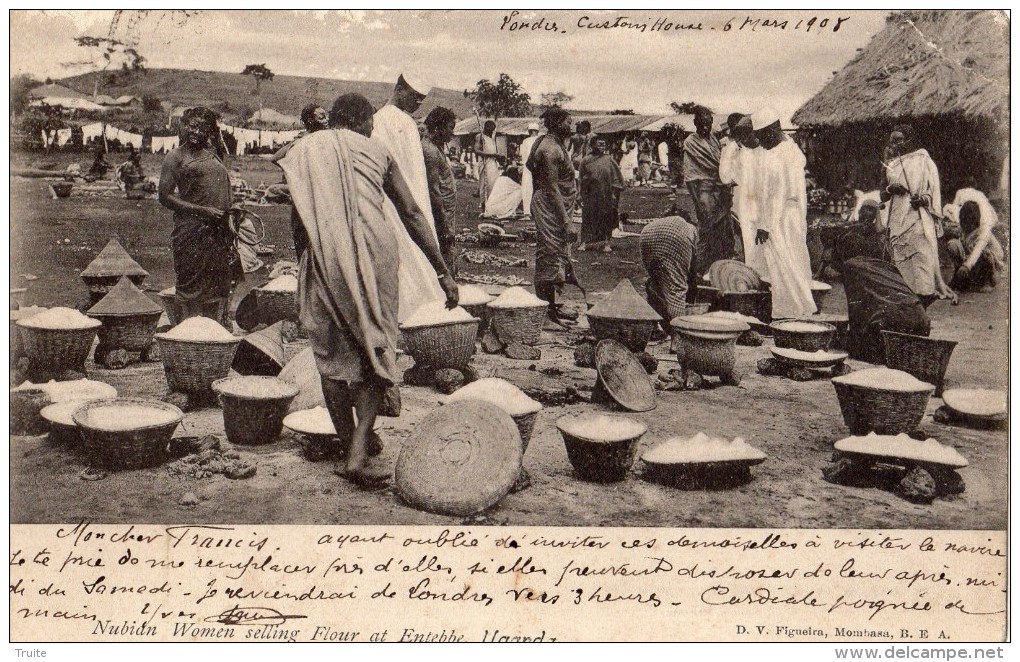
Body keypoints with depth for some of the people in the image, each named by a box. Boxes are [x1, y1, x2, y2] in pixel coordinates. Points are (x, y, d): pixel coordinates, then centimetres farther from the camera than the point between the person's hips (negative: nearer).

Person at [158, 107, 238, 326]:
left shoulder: (213, 153, 15)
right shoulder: (175, 157, -1)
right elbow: (165, 197, -8)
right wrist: (202, 211, -14)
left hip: (218, 231, 5)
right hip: (191, 230, -5)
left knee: (219, 285, 7)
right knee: (193, 287, -2)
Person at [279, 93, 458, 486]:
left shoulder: (301, 152, 18)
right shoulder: (375, 151, 16)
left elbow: (298, 221, 13)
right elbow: (412, 214, 13)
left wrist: (303, 264, 23)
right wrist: (443, 273, 15)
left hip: (325, 258, 1)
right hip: (375, 254, -1)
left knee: (332, 353, 13)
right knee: (375, 350, 7)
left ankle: (351, 444, 19)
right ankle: (359, 454, -5)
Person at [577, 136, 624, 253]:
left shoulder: (609, 160, 2)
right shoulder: (586, 161, 2)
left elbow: (616, 177, 4)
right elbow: (581, 180, 4)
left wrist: (614, 194, -3)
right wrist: (582, 196, 0)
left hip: (606, 196, 1)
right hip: (590, 196, 0)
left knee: (607, 219, 3)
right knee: (588, 217, 0)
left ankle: (606, 244, 9)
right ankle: (584, 243, 3)